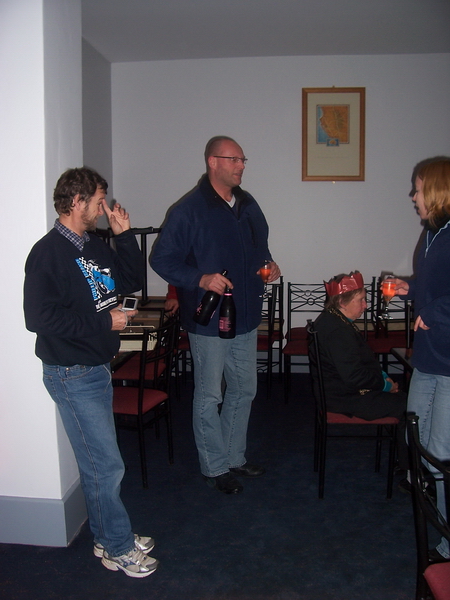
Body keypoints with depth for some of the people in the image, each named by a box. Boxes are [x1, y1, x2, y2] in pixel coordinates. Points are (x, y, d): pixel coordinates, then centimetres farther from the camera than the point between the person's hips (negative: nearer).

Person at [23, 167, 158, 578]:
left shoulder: (94, 246, 9)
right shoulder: (48, 253, -18)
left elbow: (132, 281, 14)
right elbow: (39, 317, -25)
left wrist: (124, 235, 2)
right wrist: (104, 321, -20)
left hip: (97, 367, 9)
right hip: (72, 374, -9)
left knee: (97, 462, 19)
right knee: (107, 466, 0)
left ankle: (107, 538, 34)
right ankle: (119, 549, 18)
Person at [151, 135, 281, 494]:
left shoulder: (248, 205, 9)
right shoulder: (190, 209, -13)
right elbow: (162, 259, -13)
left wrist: (268, 265, 1)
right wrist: (201, 279, -25)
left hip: (246, 317, 7)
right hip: (209, 320, -7)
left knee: (244, 391, 18)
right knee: (210, 397, 7)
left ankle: (235, 457, 36)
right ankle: (216, 467, 24)